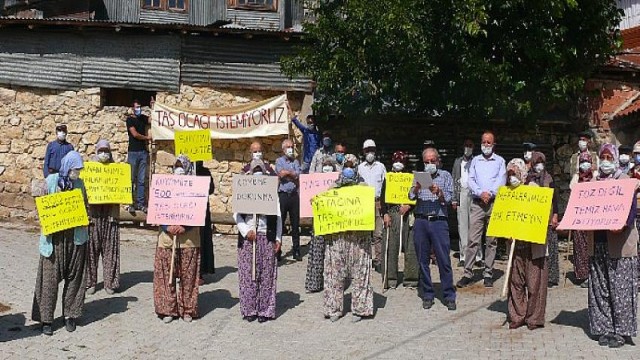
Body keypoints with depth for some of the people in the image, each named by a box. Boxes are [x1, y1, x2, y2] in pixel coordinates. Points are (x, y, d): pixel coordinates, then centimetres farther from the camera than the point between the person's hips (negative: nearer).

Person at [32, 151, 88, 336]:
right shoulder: (51, 181, -2)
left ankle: (70, 315, 19)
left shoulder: (79, 183, 6)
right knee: (50, 277, 0)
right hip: (54, 237, -3)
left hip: (75, 237, 3)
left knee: (74, 276, 7)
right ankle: (46, 319, 8)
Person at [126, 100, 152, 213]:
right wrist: (147, 137, 3)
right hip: (133, 152, -5)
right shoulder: (130, 119, 0)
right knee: (131, 179, -4)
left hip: (143, 152, 5)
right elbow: (135, 134, -9)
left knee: (141, 180, 3)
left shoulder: (143, 118, 16)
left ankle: (140, 203, 6)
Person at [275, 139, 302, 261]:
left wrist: (286, 173, -7)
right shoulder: (279, 161, 6)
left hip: (294, 195, 3)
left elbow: (297, 176, -1)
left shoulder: (295, 161, 14)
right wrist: (292, 174, -3)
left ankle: (296, 251, 13)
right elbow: (281, 174, -11)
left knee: (295, 224, 6)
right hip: (283, 195, -3)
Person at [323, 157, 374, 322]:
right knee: (335, 272, 4)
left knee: (359, 272, 1)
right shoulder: (334, 188, 12)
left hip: (358, 236, -2)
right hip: (336, 236, 2)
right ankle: (335, 308, 13)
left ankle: (359, 309, 10)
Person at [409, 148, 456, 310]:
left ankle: (449, 296, 6)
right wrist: (416, 188, -20)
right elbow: (411, 196, 2)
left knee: (444, 260, -3)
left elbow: (449, 198, 0)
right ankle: (427, 295, 16)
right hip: (421, 221, 2)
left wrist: (439, 192, -21)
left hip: (439, 221, -2)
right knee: (423, 260, 6)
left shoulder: (445, 175, 9)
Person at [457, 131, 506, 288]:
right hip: (477, 203, 1)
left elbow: (501, 180, -1)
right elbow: (471, 180, 5)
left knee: (491, 240, 2)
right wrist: (481, 193, -10)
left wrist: (490, 193, -13)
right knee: (473, 240, -4)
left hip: (494, 203, 0)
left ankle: (488, 274, 7)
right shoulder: (475, 160, 15)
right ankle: (468, 274, -3)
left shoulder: (500, 161, 11)